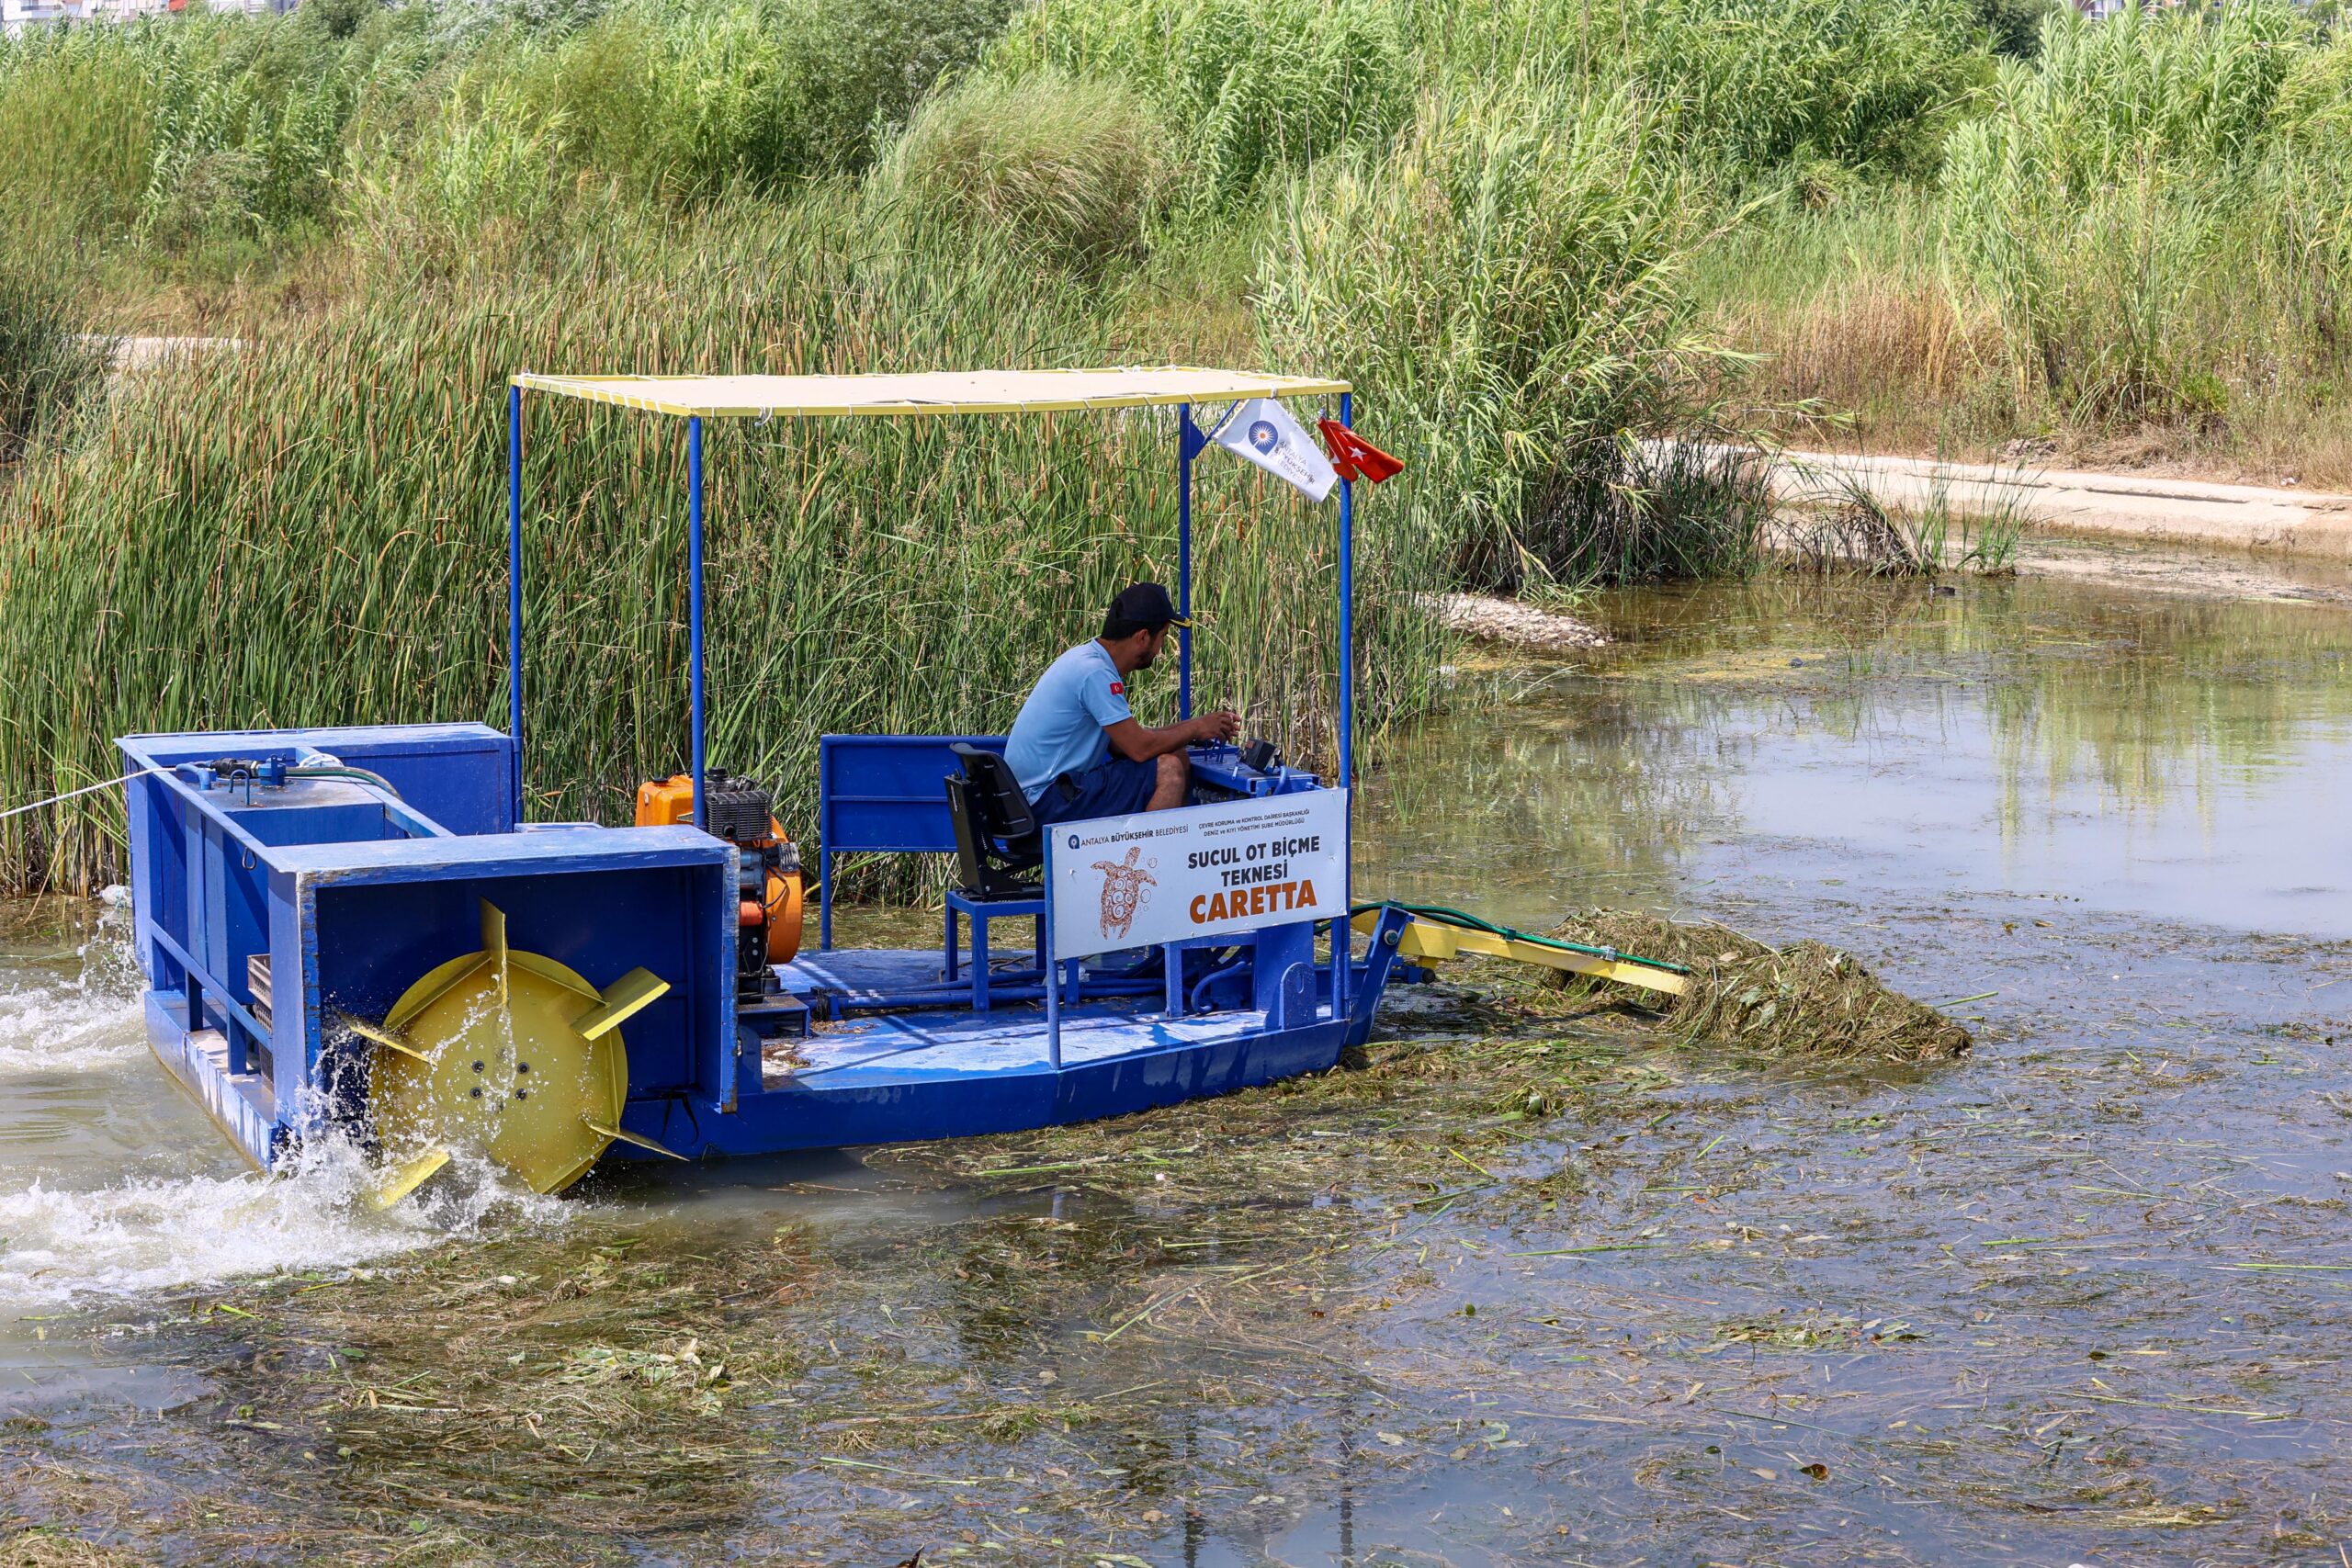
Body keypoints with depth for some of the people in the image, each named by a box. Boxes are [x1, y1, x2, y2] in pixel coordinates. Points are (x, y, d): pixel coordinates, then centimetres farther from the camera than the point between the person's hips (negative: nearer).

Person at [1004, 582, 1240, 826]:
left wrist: (1185, 729, 9)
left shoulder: (1088, 658, 12)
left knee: (1176, 758, 9)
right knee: (1169, 769, -18)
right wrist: (1195, 729, -4)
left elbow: (1124, 742, 14)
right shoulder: (1095, 673, -19)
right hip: (1047, 800, -10)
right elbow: (1140, 748, -19)